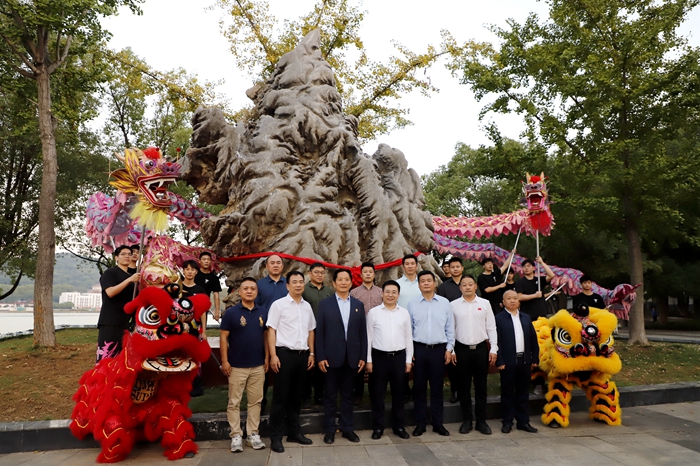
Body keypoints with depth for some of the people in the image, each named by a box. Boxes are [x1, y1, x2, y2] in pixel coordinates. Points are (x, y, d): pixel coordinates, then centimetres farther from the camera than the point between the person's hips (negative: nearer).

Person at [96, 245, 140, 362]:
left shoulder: (131, 276, 19)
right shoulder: (110, 272, -2)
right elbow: (110, 292, -19)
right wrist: (129, 280, -23)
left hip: (126, 321, 7)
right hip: (110, 321, -7)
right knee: (106, 356, -12)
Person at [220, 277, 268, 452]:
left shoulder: (263, 313, 4)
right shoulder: (230, 312, -6)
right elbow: (223, 338, -5)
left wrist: (267, 358, 7)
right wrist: (225, 361, -10)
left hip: (258, 366, 3)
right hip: (237, 366, -3)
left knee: (255, 401, 10)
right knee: (234, 402, 5)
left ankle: (253, 434, 21)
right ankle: (236, 435, 16)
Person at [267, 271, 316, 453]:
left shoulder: (307, 306, 10)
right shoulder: (278, 304, -5)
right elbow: (271, 330, -7)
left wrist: (311, 353, 11)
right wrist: (273, 355, -13)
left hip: (302, 354, 5)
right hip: (285, 353, -5)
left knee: (296, 396, 15)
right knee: (280, 397, 2)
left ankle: (294, 432, 28)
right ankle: (276, 437, 13)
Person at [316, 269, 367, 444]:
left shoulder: (358, 305, 7)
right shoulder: (325, 304, 0)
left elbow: (363, 333, 6)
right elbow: (319, 332, -3)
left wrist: (363, 356, 1)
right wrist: (320, 357, -9)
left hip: (352, 357, 2)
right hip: (332, 357, -2)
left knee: (348, 395, 12)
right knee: (331, 395, 8)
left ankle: (347, 428, 24)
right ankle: (330, 429, 21)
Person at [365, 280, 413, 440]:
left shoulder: (404, 312, 4)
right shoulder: (373, 312, -2)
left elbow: (408, 337, 7)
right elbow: (369, 337, 0)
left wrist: (408, 359, 5)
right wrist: (368, 360, -3)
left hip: (399, 356, 2)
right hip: (379, 357, -2)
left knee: (398, 393, 12)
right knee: (377, 393, 6)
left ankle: (399, 426, 26)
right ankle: (378, 427, 21)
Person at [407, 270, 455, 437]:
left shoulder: (445, 303, 1)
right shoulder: (412, 304, 1)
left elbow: (450, 328, 4)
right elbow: (408, 329, 3)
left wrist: (449, 348, 0)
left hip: (439, 349, 0)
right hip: (419, 349, 0)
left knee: (437, 387, 9)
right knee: (419, 387, 8)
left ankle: (437, 423, 21)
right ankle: (420, 423, 19)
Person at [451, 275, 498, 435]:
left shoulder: (485, 303, 3)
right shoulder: (453, 305, 0)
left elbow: (491, 328, 4)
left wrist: (493, 349, 0)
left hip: (481, 348, 1)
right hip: (462, 349, 0)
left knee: (481, 386, 9)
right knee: (464, 386, 8)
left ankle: (481, 421, 21)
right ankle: (466, 420, 21)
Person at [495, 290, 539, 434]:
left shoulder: (526, 318, 12)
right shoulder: (499, 318, -4)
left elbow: (533, 339, 12)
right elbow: (496, 341, -8)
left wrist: (535, 358, 7)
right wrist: (499, 361, -13)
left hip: (525, 361, 4)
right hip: (508, 362, -4)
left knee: (523, 393, 12)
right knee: (507, 393, 5)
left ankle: (523, 421, 21)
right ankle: (507, 422, 15)